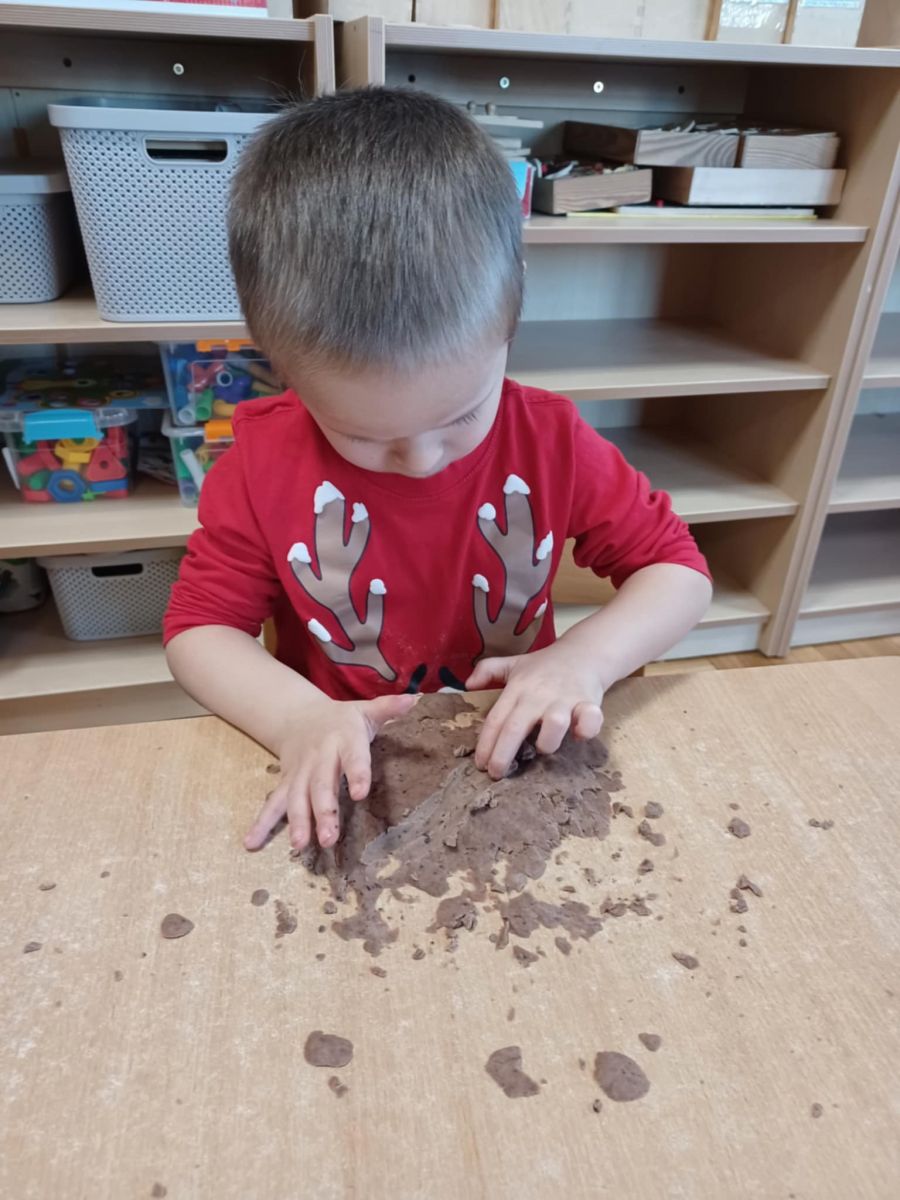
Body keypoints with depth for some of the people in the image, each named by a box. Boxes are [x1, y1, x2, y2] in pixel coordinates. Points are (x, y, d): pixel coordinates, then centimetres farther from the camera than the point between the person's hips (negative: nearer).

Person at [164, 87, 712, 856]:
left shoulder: (552, 442, -9)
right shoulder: (263, 459, -10)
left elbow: (680, 573, -3)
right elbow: (198, 628, -5)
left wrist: (586, 659, -21)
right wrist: (297, 718, -23)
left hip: (515, 761, 2)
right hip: (344, 782, -1)